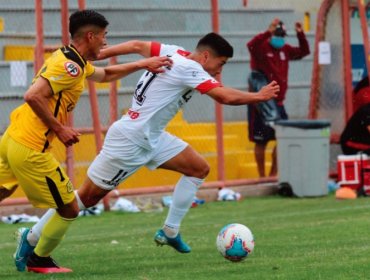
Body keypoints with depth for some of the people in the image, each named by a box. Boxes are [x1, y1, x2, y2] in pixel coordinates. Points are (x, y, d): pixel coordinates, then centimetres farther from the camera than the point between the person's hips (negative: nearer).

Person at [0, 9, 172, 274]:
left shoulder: (70, 60, 16)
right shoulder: (70, 66, -16)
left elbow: (105, 74, 35)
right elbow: (33, 96, -25)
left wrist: (143, 64, 33)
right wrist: (59, 129, -17)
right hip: (31, 150, -9)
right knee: (69, 210, 6)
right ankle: (39, 260, 21)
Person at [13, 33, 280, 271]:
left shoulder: (174, 53, 4)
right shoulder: (190, 69, -22)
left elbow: (137, 45, 10)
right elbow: (226, 96, -27)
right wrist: (259, 96, -13)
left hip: (152, 138, 10)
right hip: (130, 140, -10)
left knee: (199, 168, 4)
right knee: (88, 196, -1)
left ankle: (170, 232, 9)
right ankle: (31, 240, 9)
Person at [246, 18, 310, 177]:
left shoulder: (285, 50, 10)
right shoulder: (261, 48, -9)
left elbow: (303, 52, 14)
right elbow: (251, 45, -31)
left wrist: (300, 34, -2)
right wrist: (268, 32, -42)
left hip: (277, 102, 6)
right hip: (261, 104, -6)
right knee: (261, 141, 1)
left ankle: (274, 173, 15)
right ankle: (262, 176, 9)